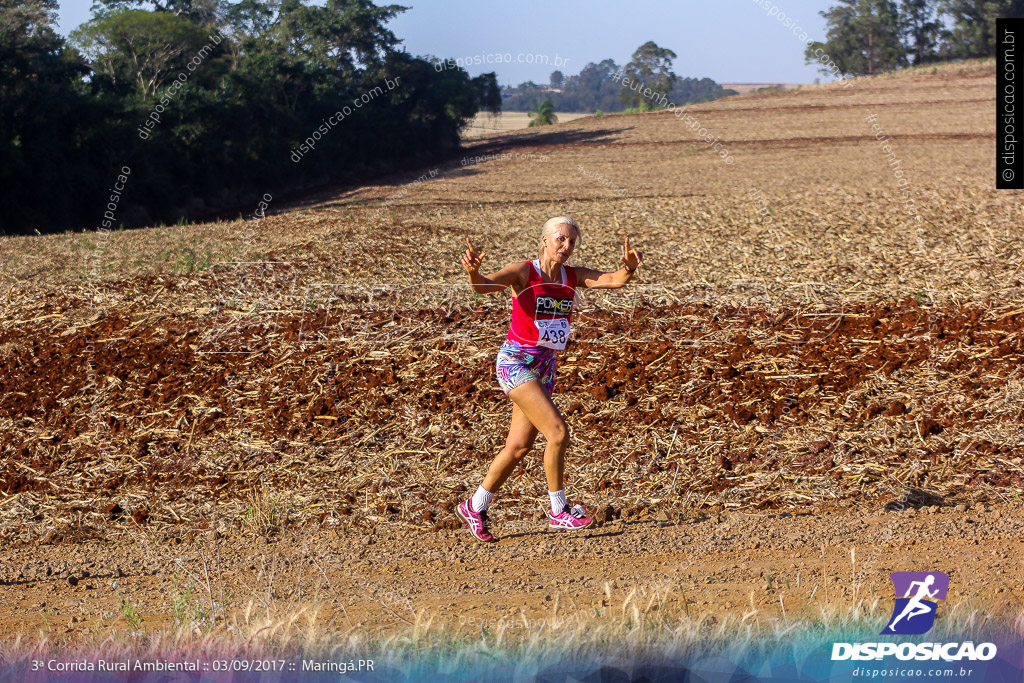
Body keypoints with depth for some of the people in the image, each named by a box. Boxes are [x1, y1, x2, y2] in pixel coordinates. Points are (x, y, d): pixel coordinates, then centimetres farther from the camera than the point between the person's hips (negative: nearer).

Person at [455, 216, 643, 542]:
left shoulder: (573, 276, 3)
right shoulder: (524, 272, -12)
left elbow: (615, 280, -10)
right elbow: (484, 285, -27)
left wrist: (629, 267, -32)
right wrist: (473, 271, -50)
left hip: (544, 366, 7)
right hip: (515, 362, -7)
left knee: (519, 446, 10)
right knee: (558, 432, -17)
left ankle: (474, 508, 25)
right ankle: (558, 511, -3)